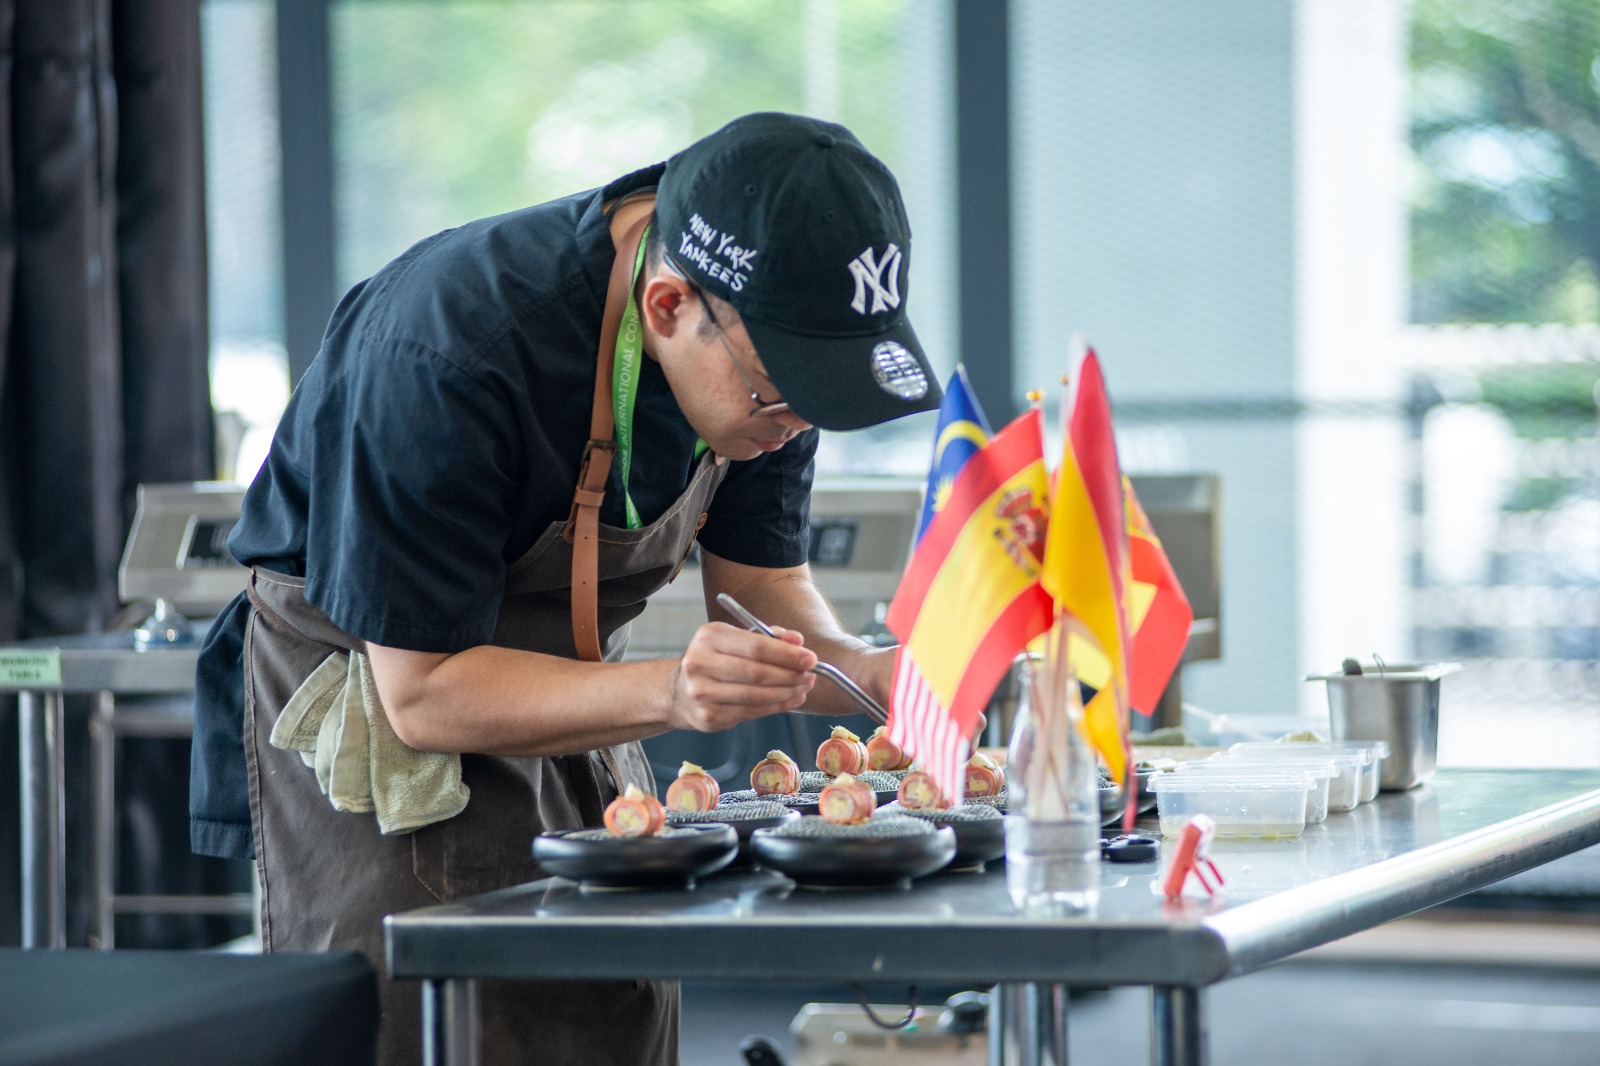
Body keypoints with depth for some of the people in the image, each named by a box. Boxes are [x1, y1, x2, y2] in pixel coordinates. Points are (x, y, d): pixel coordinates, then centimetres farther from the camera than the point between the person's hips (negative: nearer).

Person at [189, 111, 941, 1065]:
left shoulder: (767, 340, -13)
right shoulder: (446, 354, -33)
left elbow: (764, 589, -3)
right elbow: (421, 695, -28)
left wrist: (869, 672, -25)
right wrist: (665, 692, -40)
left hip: (570, 691, 6)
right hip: (370, 700, -6)